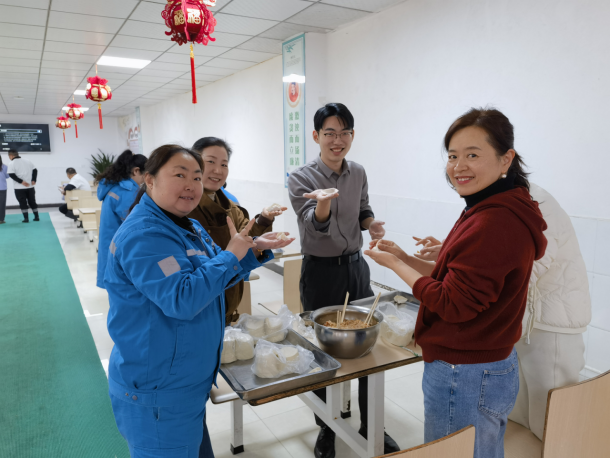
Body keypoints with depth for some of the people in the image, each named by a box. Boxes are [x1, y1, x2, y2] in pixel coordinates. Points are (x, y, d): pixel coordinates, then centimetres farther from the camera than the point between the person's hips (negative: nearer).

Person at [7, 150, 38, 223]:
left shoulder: (11, 164, -6)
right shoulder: (27, 161, 9)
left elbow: (11, 175, -17)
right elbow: (35, 170, 6)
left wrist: (21, 181, -17)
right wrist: (34, 180, -3)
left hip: (19, 187, -4)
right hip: (30, 186, 5)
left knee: (23, 203, 2)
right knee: (32, 201, 13)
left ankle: (26, 218, -1)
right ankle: (36, 217, 13)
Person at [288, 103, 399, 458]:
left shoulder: (359, 173, 3)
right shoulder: (302, 178, -12)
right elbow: (317, 226, -27)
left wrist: (371, 224, -5)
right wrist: (323, 202, -48)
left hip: (356, 266, 5)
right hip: (320, 271, -4)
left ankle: (370, 425, 33)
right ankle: (326, 428, 30)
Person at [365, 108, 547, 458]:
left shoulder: (495, 222, -27)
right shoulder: (507, 210, 6)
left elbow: (453, 304, -23)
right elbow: (464, 279, 10)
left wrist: (395, 265, -11)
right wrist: (405, 257, 4)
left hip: (465, 379, -10)